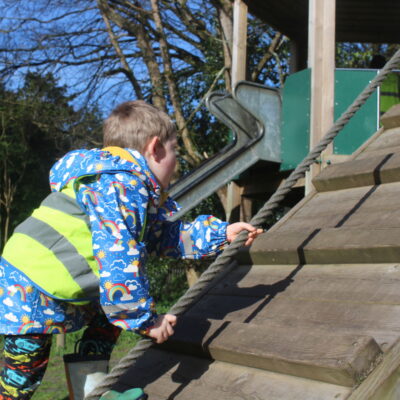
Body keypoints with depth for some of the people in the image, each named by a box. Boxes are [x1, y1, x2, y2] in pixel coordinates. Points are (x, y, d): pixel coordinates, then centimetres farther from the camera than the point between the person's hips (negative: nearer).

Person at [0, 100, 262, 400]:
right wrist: (146, 319, -19)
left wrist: (221, 234, 17)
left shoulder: (138, 190, 12)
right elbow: (118, 258, -28)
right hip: (28, 289, -10)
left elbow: (167, 235, 19)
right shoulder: (117, 184, -22)